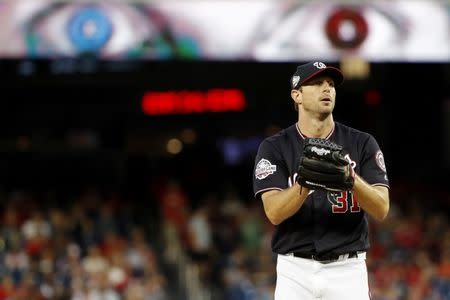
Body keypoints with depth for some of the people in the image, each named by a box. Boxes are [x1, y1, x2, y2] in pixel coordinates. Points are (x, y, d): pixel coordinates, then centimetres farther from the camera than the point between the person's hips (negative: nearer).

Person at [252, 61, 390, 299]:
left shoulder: (362, 144, 3)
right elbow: (274, 213, -12)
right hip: (295, 270, -1)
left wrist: (351, 178, -25)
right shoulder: (274, 148, 1)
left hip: (347, 270, 1)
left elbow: (381, 210, -7)